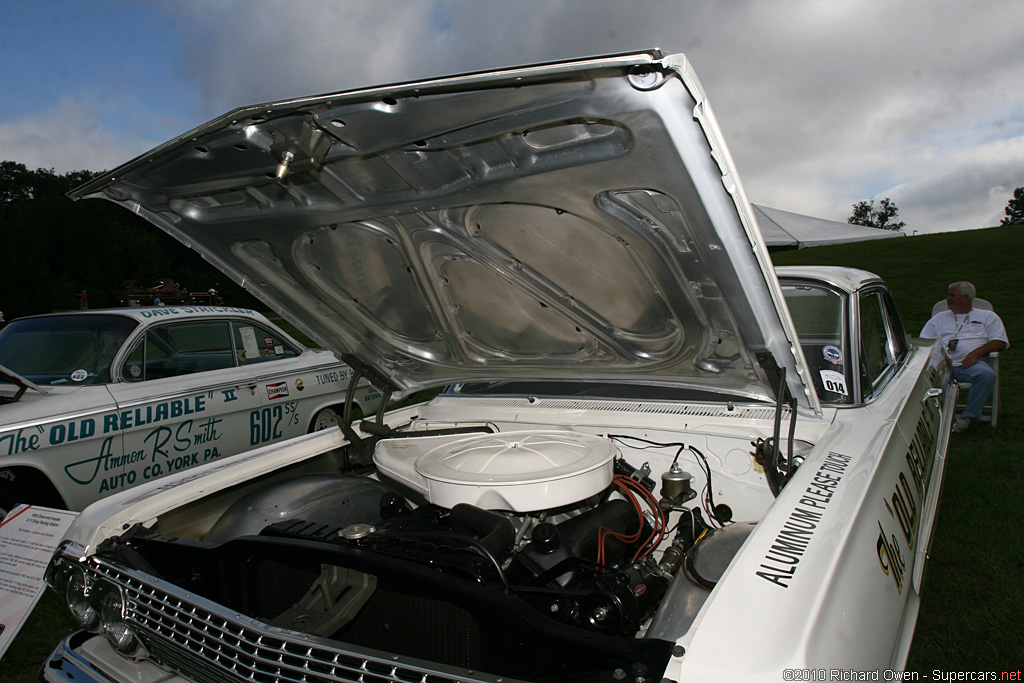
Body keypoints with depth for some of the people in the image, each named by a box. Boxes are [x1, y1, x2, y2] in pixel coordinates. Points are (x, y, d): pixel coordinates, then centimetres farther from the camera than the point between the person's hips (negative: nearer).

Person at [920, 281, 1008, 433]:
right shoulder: (939, 318, 27)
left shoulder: (987, 316, 22)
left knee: (987, 375, -36)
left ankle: (968, 416, -23)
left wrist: (976, 352, -8)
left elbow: (1000, 342, 10)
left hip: (970, 364, -1)